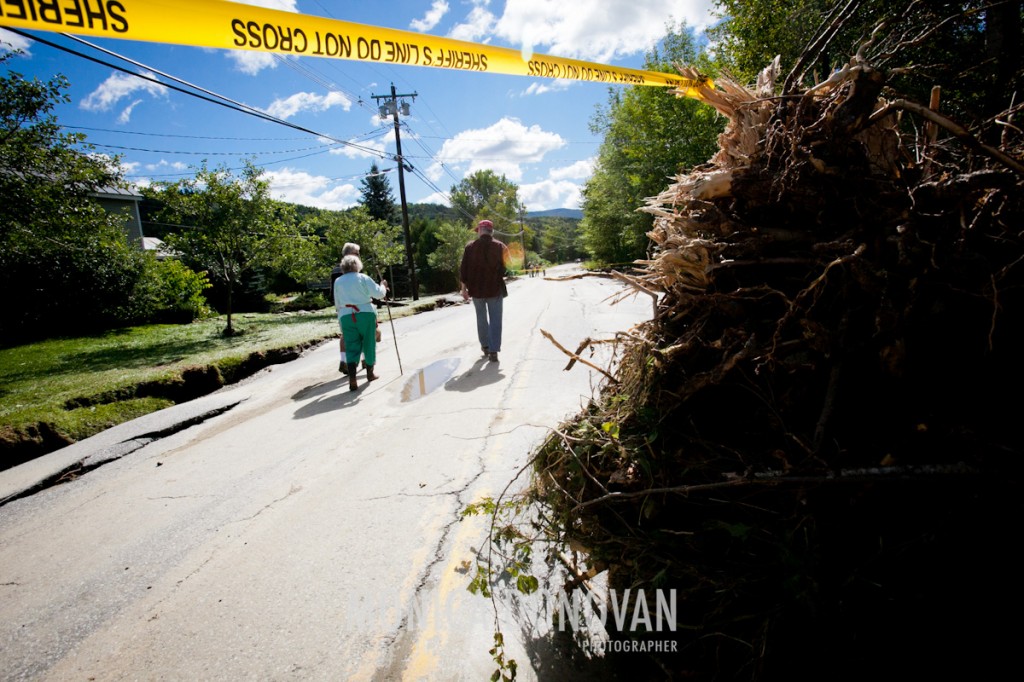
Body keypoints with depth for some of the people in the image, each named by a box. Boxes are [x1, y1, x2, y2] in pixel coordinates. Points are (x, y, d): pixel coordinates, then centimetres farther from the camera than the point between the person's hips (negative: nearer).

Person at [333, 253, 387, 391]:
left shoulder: (338, 281, 9)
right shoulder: (363, 278, 0)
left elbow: (337, 304, 14)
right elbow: (379, 293, -4)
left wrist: (340, 321, 26)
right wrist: (383, 285, 16)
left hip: (346, 316, 2)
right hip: (366, 314, -2)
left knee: (352, 347, 2)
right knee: (369, 343, 14)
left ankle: (352, 379, -14)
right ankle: (370, 373, 27)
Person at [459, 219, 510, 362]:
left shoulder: (470, 247, -1)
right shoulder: (500, 247, -2)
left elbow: (463, 269, -2)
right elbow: (506, 266, 2)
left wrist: (464, 287, 4)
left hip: (476, 289, 2)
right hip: (495, 288, -1)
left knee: (481, 318, 18)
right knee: (495, 320, 1)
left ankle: (485, 345, 26)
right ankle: (493, 350, -7)